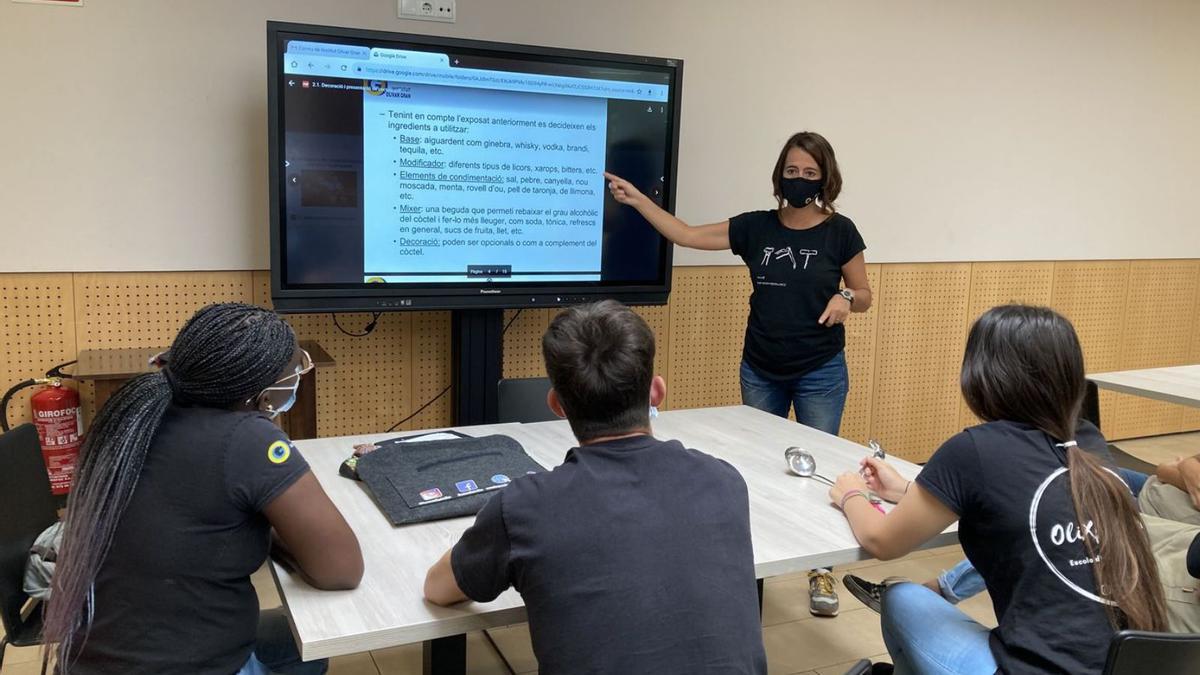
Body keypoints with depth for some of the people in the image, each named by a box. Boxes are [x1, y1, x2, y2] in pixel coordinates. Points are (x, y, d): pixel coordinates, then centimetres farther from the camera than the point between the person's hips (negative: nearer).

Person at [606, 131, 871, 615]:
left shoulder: (839, 232, -5)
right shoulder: (755, 227, 0)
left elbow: (864, 295, 3)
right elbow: (686, 235, -2)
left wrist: (845, 298, -19)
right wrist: (637, 199, -8)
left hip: (820, 373, -3)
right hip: (760, 371, 3)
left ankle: (821, 573, 17)